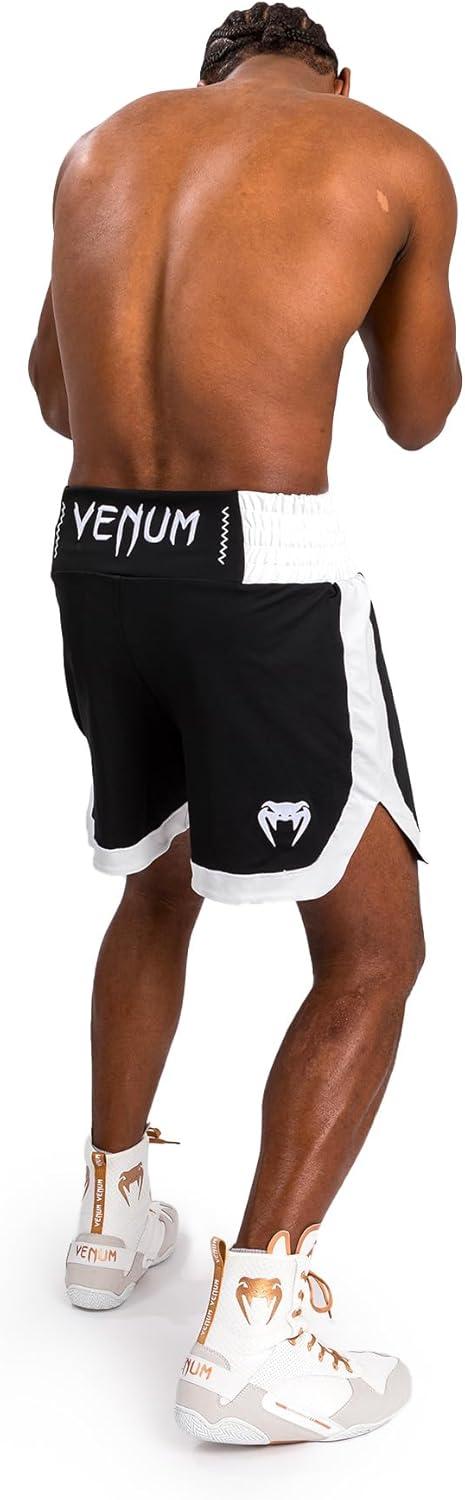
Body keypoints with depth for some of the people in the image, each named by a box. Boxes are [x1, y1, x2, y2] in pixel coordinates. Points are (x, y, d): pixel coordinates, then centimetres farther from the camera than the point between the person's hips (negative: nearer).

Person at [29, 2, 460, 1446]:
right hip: (261, 568, -5)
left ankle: (114, 1215, 36)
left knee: (159, 881, 26)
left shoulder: (106, 144, 17)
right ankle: (251, 1329, -2)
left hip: (100, 553, 6)